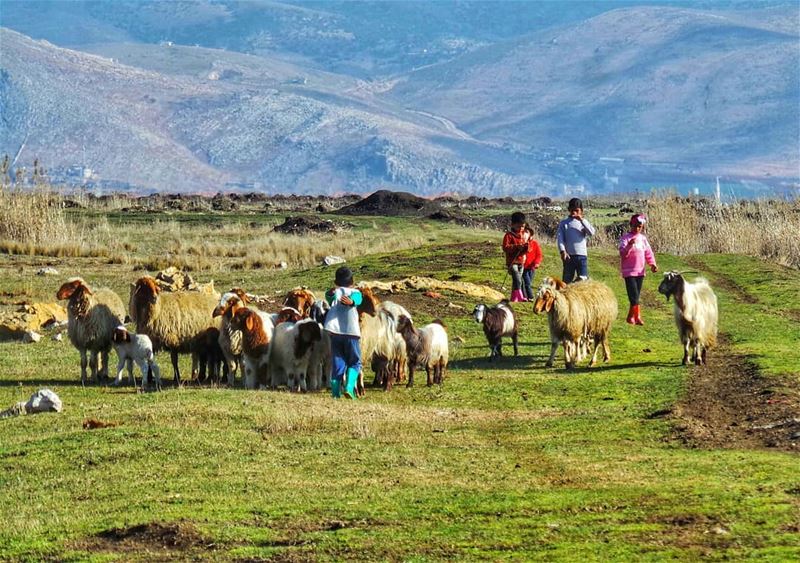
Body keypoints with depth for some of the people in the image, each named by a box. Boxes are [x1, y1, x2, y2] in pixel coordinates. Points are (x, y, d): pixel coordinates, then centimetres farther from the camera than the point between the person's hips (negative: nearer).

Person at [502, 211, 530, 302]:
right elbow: (505, 248, -15)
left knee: (517, 281, 11)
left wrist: (526, 247, -9)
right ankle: (520, 297, -24)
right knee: (517, 280, -19)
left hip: (521, 262, 7)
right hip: (512, 262, -7)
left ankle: (514, 298, 18)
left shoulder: (525, 235, 13)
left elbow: (528, 250, 15)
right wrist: (516, 247, -24)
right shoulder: (509, 235, -7)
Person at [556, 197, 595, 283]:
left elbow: (592, 233, -7)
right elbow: (560, 238, -1)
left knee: (583, 280, -5)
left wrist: (582, 220, -12)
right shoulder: (564, 223, 7)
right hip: (569, 256, 0)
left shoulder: (583, 222, 10)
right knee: (567, 280, 2)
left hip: (581, 256, 0)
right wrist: (562, 251, -18)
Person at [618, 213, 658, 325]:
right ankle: (637, 317, -4)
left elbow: (648, 252, 13)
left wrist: (652, 264, -3)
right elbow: (622, 254, -19)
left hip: (640, 271, 6)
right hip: (629, 271, -6)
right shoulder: (625, 238, -9)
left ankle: (631, 317, 17)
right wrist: (629, 245, -38)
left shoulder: (643, 238, 9)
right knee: (634, 296, -11)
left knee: (636, 295, 8)